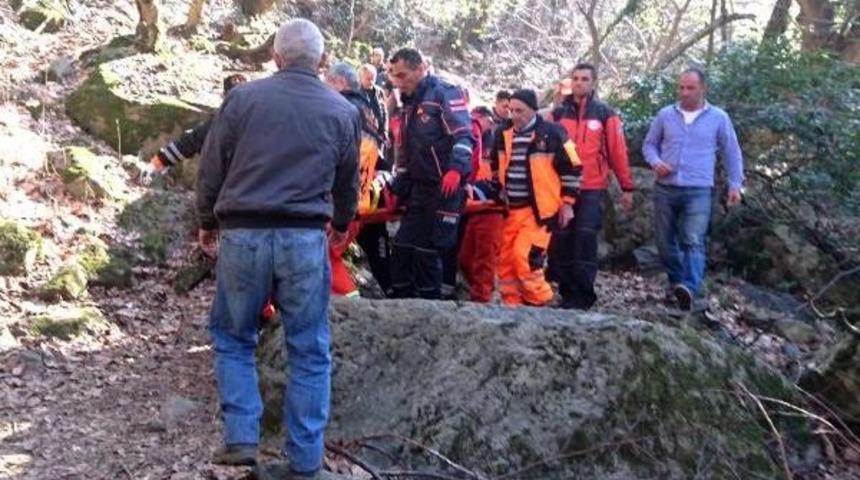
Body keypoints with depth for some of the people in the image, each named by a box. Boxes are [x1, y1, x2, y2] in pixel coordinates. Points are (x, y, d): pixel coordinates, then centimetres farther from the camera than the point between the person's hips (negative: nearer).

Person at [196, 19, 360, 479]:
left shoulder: (242, 97, 2)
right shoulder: (343, 111, 7)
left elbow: (212, 167, 6)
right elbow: (348, 182, 19)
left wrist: (208, 221, 23)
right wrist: (341, 224, 39)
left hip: (243, 234, 0)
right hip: (305, 238, 1)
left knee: (232, 337, 18)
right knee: (309, 351, 8)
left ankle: (241, 437, 10)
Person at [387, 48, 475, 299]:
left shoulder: (445, 93, -7)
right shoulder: (409, 104, 19)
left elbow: (464, 135, -19)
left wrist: (455, 169, -34)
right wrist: (397, 189, 19)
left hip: (445, 188, -8)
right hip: (419, 189, 8)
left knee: (427, 251, -6)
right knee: (401, 248, 6)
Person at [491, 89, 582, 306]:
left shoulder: (551, 133, -9)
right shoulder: (503, 134, 7)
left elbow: (571, 168, -5)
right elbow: (497, 167, 23)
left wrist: (567, 203, -5)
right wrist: (499, 191, 20)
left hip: (540, 209, -6)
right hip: (511, 209, 6)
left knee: (523, 255, -16)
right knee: (505, 260, 6)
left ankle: (539, 301, 2)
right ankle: (512, 304, 18)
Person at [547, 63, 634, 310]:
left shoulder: (605, 113, 3)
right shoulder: (557, 113, 9)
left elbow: (618, 151, 2)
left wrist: (627, 187, 0)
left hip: (593, 188, -3)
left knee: (585, 239, -8)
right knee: (561, 241, 4)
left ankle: (582, 295, -1)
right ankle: (567, 293, 15)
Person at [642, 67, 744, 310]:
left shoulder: (718, 117, 3)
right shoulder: (665, 115, 6)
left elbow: (732, 153, 10)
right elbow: (649, 144, 13)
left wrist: (735, 184, 3)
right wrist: (655, 162, -8)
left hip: (698, 191, -3)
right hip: (665, 189, 3)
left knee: (693, 241, -17)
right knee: (666, 242, 9)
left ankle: (690, 289, -31)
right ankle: (677, 283, 25)